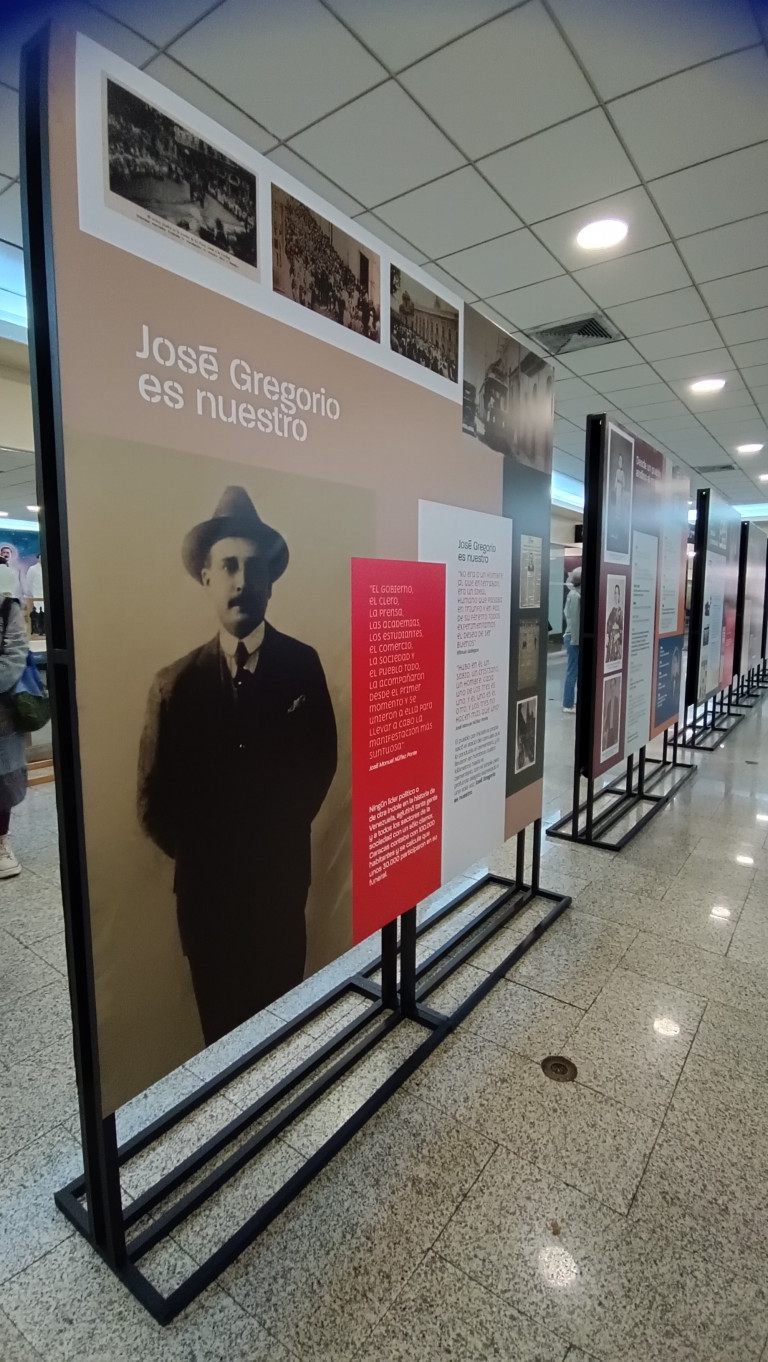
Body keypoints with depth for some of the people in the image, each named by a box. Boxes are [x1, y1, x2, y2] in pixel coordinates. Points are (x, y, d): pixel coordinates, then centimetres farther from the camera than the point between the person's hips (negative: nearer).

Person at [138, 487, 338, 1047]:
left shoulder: (302, 664, -7)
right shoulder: (177, 682, -6)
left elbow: (321, 760, -1)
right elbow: (157, 794, 0)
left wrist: (283, 832, -3)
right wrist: (194, 851, -3)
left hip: (281, 878, 0)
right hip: (205, 885, 1)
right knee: (219, 1022, 18)